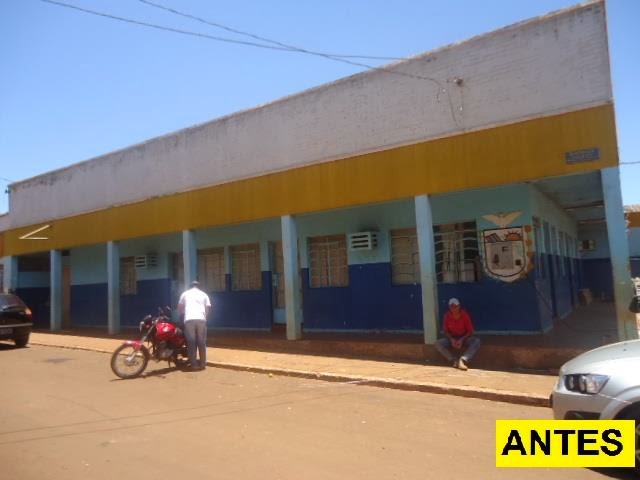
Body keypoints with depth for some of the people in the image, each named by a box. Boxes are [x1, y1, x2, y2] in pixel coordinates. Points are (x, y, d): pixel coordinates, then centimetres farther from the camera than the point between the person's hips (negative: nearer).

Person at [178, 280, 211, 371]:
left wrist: (183, 314, 36)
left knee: (191, 342, 4)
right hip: (201, 319, 1)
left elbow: (180, 306, 18)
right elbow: (208, 307, 10)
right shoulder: (203, 294, 18)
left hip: (189, 319, 0)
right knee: (201, 342, 9)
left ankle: (194, 364, 3)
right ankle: (202, 364, 10)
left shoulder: (185, 293, 18)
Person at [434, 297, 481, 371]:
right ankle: (454, 360, -35)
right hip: (451, 338, 1)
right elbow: (445, 330, -2)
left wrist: (462, 340, -24)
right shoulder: (447, 315, -12)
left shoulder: (465, 314, -16)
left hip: (465, 338, -1)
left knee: (477, 341, -32)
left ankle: (462, 360, -45)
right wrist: (451, 339, -20)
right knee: (438, 343, -25)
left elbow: (470, 331, -10)